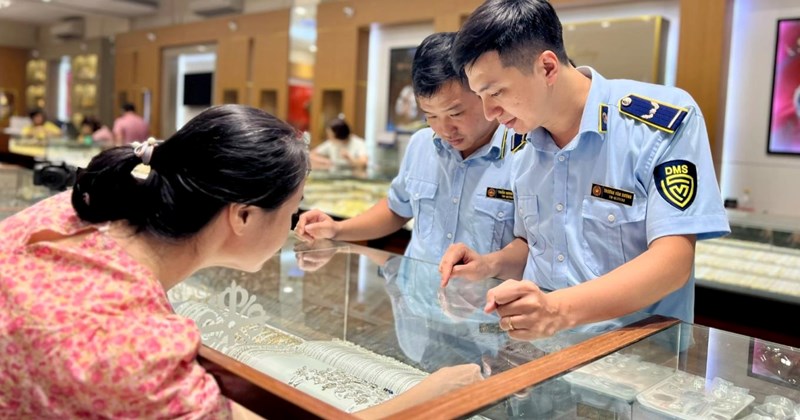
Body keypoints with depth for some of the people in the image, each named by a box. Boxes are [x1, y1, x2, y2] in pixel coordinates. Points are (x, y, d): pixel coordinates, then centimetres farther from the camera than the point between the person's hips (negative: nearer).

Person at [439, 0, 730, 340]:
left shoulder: (664, 120, -11)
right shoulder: (522, 149, 8)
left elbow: (673, 260, -16)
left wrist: (561, 310, -29)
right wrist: (490, 265, -1)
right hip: (539, 339, 5)